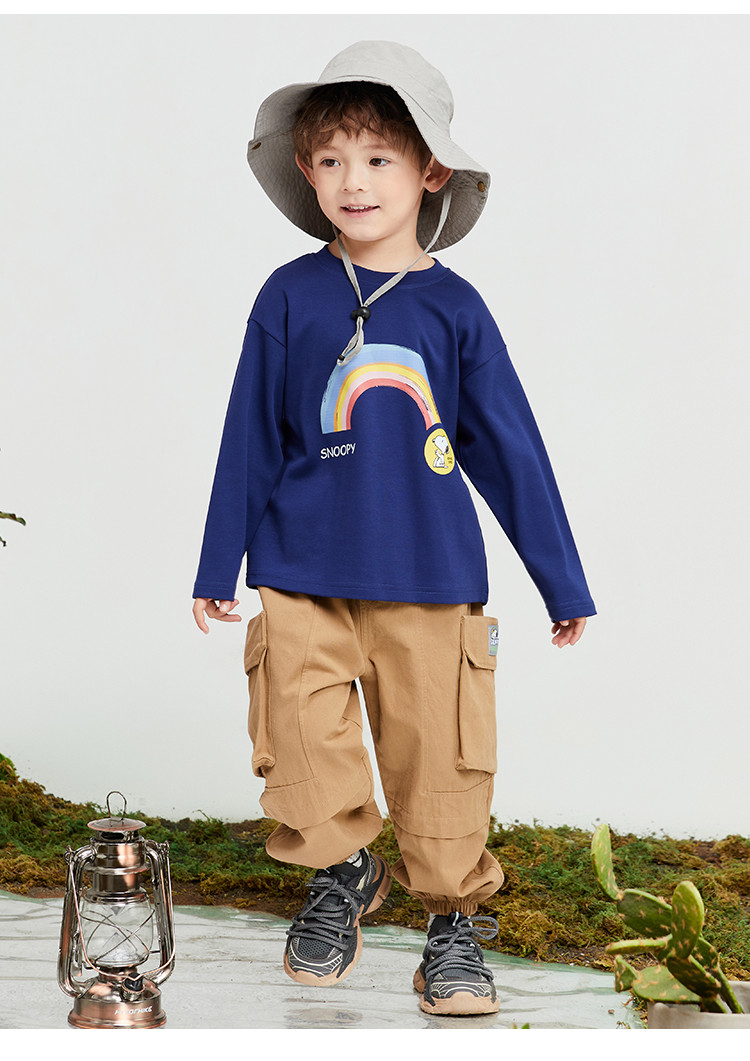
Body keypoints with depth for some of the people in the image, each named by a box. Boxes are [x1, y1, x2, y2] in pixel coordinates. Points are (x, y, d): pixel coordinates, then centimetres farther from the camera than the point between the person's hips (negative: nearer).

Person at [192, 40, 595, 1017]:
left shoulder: (452, 307, 1)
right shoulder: (290, 297, 1)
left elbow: (510, 447, 6)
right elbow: (249, 439, 7)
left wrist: (562, 582, 9)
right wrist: (218, 568, 10)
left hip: (430, 577, 0)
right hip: (303, 574, 1)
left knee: (440, 753, 1)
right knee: (305, 738, -2)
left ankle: (455, 913, 19)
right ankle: (342, 874, 23)